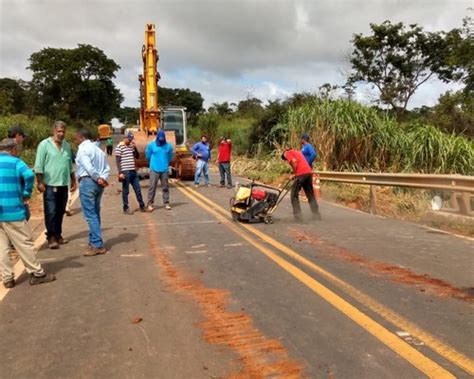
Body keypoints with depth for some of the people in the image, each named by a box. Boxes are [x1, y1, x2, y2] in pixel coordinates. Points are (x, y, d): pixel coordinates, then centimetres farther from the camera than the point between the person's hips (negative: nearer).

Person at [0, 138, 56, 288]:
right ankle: (37, 274, 12)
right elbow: (29, 175, -23)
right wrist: (26, 194, -9)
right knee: (24, 243, 3)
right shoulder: (15, 162, -4)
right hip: (12, 211, -5)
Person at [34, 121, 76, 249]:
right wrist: (40, 182, -12)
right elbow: (38, 166, -7)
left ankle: (58, 235, 21)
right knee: (51, 212, -4)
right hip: (50, 184, -5)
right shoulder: (44, 144, -5)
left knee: (60, 211, 11)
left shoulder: (67, 146, 12)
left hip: (64, 184, 5)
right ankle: (51, 237, 2)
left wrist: (73, 181, 18)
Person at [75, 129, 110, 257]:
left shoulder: (83, 149, -7)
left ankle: (98, 245, -9)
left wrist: (98, 178, -10)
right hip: (97, 183, 9)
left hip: (87, 182, -9)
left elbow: (88, 167, -20)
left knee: (90, 215, -7)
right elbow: (107, 168, 10)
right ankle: (93, 241, 20)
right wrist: (102, 178, -5)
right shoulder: (98, 149, 19)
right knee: (95, 214, 13)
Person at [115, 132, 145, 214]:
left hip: (133, 171, 7)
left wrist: (135, 147, 2)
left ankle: (142, 206, 22)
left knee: (138, 189, 12)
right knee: (125, 191, 2)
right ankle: (126, 208, 11)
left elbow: (137, 156, 16)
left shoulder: (131, 146, 13)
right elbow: (118, 161, -10)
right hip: (125, 172, -7)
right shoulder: (119, 147, -7)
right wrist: (120, 172, -16)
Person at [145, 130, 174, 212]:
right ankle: (149, 204, 2)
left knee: (165, 187, 9)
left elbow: (170, 157, 15)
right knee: (152, 187, -2)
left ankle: (166, 203, 17)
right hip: (154, 169, -2)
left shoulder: (169, 146, -1)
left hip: (165, 170, 2)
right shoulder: (151, 145, -4)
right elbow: (148, 156, 9)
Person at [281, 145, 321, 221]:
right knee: (310, 195, 15)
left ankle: (298, 216, -1)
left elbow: (294, 161, -11)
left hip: (301, 174, -7)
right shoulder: (297, 151, 31)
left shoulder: (288, 153, 7)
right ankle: (316, 215, 15)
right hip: (309, 172, 7)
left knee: (294, 195, 4)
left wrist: (294, 173, 0)